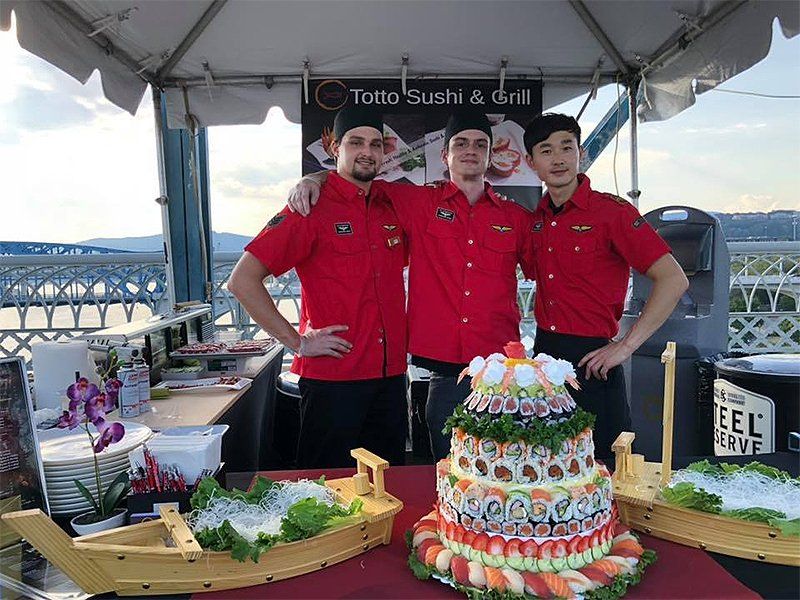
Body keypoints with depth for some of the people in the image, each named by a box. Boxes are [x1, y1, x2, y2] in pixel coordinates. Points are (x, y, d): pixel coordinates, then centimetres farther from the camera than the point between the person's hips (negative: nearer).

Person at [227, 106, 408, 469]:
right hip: (333, 377, -6)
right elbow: (242, 280, -12)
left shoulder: (391, 210, 10)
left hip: (391, 376, 6)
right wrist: (297, 342, -14)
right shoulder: (312, 210, -8)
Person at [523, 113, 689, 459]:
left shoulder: (612, 212, -9)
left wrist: (626, 346, -17)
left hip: (591, 360, -6)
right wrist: (544, 345, 10)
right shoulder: (536, 219, 8)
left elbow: (673, 280, -14)